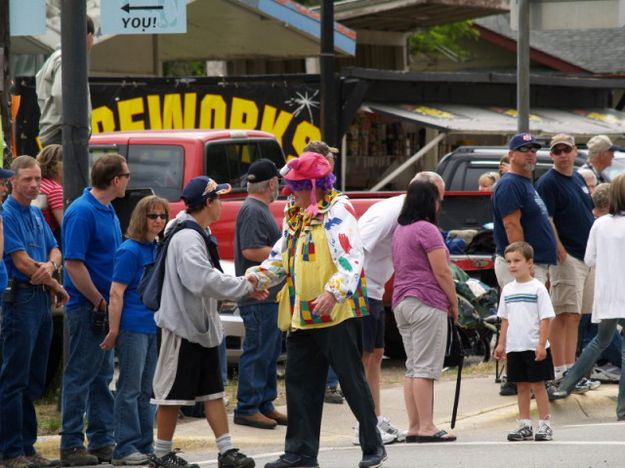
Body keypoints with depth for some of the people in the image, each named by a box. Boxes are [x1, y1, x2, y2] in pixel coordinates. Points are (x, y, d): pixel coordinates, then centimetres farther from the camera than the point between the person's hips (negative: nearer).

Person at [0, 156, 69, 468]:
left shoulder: (36, 214, 16)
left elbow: (54, 250, 14)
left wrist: (50, 265, -11)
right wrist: (57, 288, -3)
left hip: (42, 300, 9)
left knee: (33, 380, 11)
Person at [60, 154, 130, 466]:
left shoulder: (107, 210, 12)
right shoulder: (82, 212, -17)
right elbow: (74, 264, -20)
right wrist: (100, 302, -16)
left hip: (106, 307, 9)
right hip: (87, 308, -9)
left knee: (102, 376, 13)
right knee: (80, 376, -4)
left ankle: (102, 441, 19)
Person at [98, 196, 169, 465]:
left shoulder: (158, 250, 12)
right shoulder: (130, 251, -11)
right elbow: (116, 294, -14)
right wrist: (113, 332, -17)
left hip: (154, 328, 8)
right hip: (132, 328, -8)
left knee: (146, 390, 12)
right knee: (130, 389, -4)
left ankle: (145, 445, 17)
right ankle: (125, 449, -1)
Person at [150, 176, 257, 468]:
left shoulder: (198, 236, 14)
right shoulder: (187, 238, -19)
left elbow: (210, 280, 14)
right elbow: (205, 281, -28)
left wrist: (245, 288, 2)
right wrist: (244, 286, -19)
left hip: (202, 325, 10)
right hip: (182, 325, -10)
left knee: (213, 389, 8)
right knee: (173, 392, -1)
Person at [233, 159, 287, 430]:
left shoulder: (260, 210, 18)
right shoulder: (253, 211, -15)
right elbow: (251, 250, -23)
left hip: (268, 294, 11)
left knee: (270, 350, 15)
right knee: (257, 351, -8)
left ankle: (265, 405, 21)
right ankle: (247, 409, -5)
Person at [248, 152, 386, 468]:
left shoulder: (337, 211, -12)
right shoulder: (295, 216, 15)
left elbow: (352, 260, -22)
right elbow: (280, 258, 22)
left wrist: (333, 292, -37)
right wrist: (257, 277, 3)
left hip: (337, 313, -9)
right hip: (302, 316, 9)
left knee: (352, 380, -2)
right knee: (299, 382, 9)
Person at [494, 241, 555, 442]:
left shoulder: (537, 288, -6)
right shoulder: (507, 290, 10)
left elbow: (545, 318, -8)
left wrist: (541, 344, -15)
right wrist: (501, 344, 11)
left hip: (534, 348, -5)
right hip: (514, 348, 5)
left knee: (537, 384, -2)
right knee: (521, 386, 9)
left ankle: (545, 424, 4)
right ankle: (524, 425, 13)